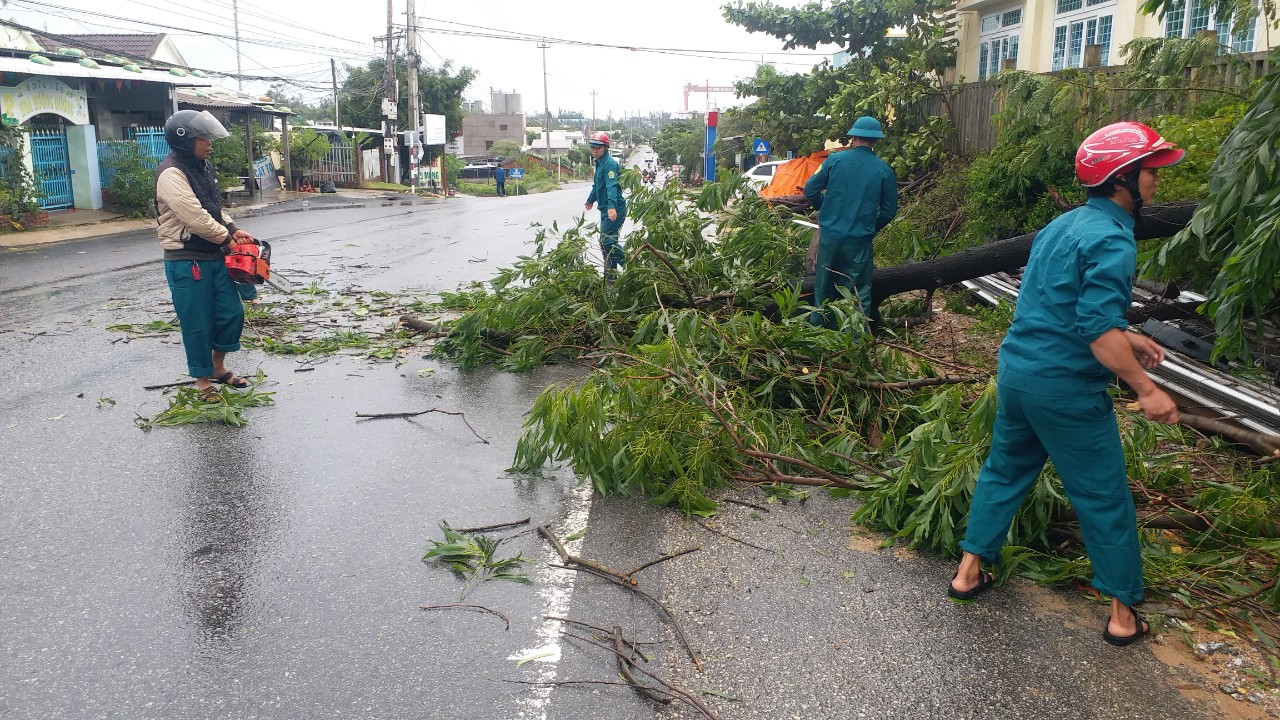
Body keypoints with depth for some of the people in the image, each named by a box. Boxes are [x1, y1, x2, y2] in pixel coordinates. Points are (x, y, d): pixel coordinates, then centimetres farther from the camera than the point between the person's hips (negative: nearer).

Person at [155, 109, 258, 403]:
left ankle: (218, 367, 31)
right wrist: (227, 237, -10)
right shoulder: (171, 173, -18)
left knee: (232, 313, 12)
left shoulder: (202, 167, 12)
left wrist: (233, 229, 5)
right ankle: (203, 380, 17)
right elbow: (195, 218, -23)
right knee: (198, 323, 2)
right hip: (186, 261, -8)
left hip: (214, 257, 9)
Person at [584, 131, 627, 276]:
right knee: (606, 242, 12)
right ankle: (609, 276, 18)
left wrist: (611, 206, -41)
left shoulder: (609, 164, -15)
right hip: (606, 209, 10)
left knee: (606, 241, -18)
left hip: (614, 209, -10)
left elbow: (612, 186, -29)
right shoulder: (599, 162, 17)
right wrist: (591, 199, 46)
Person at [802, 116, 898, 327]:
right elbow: (889, 209, 2)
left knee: (823, 288, 17)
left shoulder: (834, 159, -3)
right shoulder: (884, 170, -4)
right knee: (859, 293, 8)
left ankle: (818, 326, 30)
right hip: (859, 241, -1)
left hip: (829, 236, 2)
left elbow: (810, 191, 1)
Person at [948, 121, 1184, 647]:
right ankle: (1123, 613, 19)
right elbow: (1098, 327, -26)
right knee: (1105, 498, 6)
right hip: (1065, 386, -8)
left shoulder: (1063, 225, 12)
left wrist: (1125, 338, 21)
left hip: (1016, 369, 8)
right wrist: (1145, 389, -20)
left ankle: (969, 571, 28)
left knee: (1005, 470, 21)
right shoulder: (1112, 238, -17)